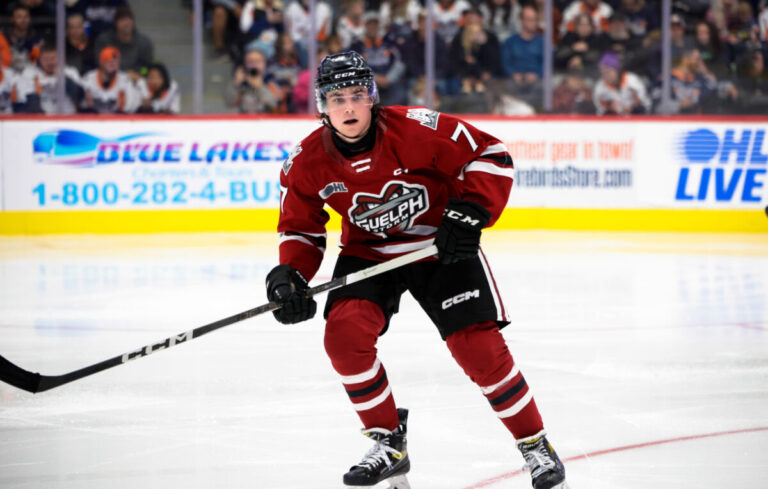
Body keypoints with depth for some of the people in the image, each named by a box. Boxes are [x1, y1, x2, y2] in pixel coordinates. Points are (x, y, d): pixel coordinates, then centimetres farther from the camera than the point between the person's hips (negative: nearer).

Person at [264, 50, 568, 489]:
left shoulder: (415, 130, -24)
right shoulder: (307, 164, -12)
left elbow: (491, 155, -17)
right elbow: (301, 228, 2)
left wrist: (468, 214, -25)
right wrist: (290, 275, -16)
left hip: (441, 246, -3)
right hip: (368, 252, 3)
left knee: (479, 347, -13)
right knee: (344, 336, -20)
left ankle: (536, 445, 6)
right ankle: (388, 444, 0)